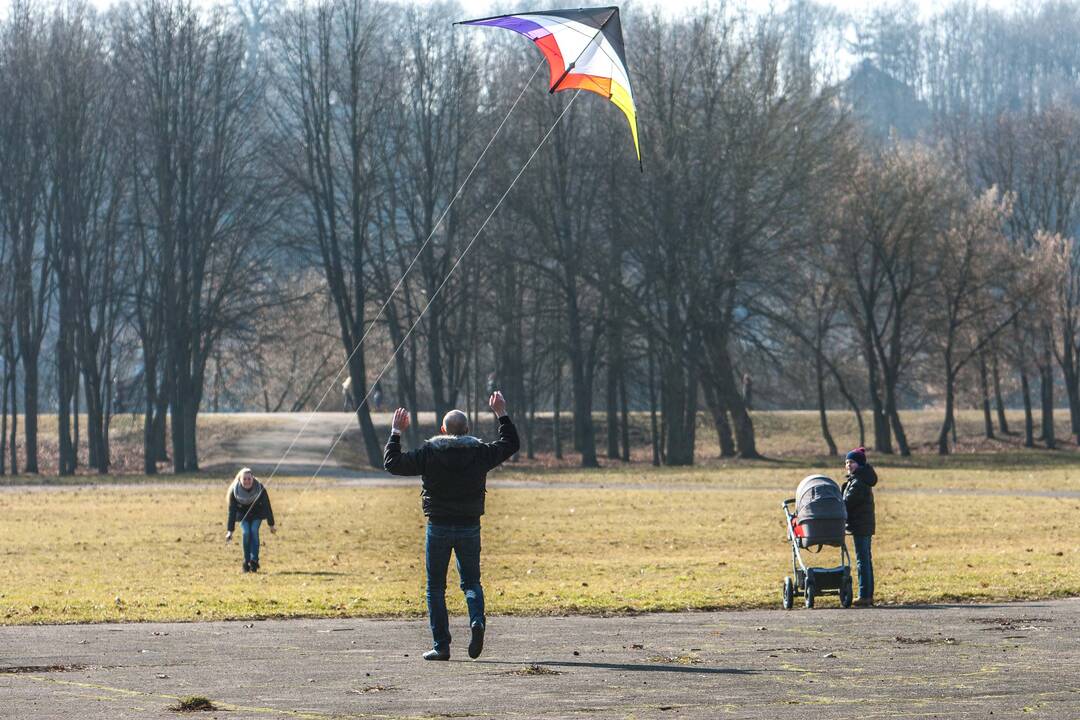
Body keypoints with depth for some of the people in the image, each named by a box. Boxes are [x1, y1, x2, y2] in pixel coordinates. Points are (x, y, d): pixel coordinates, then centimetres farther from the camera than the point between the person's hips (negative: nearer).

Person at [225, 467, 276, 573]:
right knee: (246, 533, -19)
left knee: (254, 531, -21)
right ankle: (246, 562, -9)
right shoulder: (234, 491, -28)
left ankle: (254, 561, -19)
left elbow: (267, 507, -18)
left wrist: (271, 525, -13)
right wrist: (230, 530, -26)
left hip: (257, 514, 0)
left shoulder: (260, 489, -29)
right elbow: (232, 511, -24)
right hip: (243, 514, 0)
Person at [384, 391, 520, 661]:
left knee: (435, 587, 7)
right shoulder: (479, 453, -2)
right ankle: (477, 620, -16)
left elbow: (393, 464, -2)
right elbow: (511, 444, 14)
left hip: (438, 528, -2)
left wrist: (396, 433, 9)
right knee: (471, 581, 15)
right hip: (470, 528, 2)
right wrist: (502, 415, 23)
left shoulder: (428, 453, -7)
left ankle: (441, 646, 2)